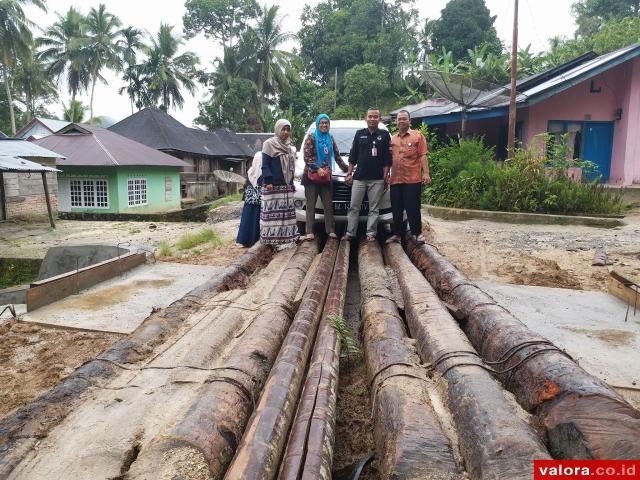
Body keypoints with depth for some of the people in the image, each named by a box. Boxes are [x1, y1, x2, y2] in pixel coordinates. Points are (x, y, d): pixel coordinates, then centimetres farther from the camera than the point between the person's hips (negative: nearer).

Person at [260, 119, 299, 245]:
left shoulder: (289, 147, 17)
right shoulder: (269, 144, -4)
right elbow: (265, 165, -9)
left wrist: (292, 183, 19)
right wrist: (268, 181, -20)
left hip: (287, 185, 7)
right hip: (273, 185, -7)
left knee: (286, 211, 8)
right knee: (272, 211, -9)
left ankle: (286, 235, 15)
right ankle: (271, 237, -7)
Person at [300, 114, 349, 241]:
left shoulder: (331, 139, 13)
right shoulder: (311, 138, -1)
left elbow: (337, 156, 19)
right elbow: (307, 157, -8)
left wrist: (346, 168, 16)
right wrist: (317, 168, -17)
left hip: (326, 176, 4)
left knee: (328, 204, 5)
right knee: (311, 205, -3)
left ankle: (330, 230, 11)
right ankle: (309, 232, -4)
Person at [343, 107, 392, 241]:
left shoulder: (384, 135, 5)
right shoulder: (359, 134, 10)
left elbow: (387, 158, 3)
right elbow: (353, 156, 11)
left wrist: (386, 176, -5)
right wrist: (349, 173, 5)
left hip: (377, 179, -1)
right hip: (359, 178, 2)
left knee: (374, 209, 3)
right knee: (354, 207, 3)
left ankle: (371, 233, 10)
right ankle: (350, 233, 9)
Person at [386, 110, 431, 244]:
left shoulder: (417, 136, 3)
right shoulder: (392, 139, 15)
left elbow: (423, 156, -4)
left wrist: (426, 173, -13)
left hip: (412, 179, -4)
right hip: (395, 180, 4)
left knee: (413, 208, 0)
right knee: (396, 209, 9)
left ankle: (417, 233, 12)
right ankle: (396, 234, 18)